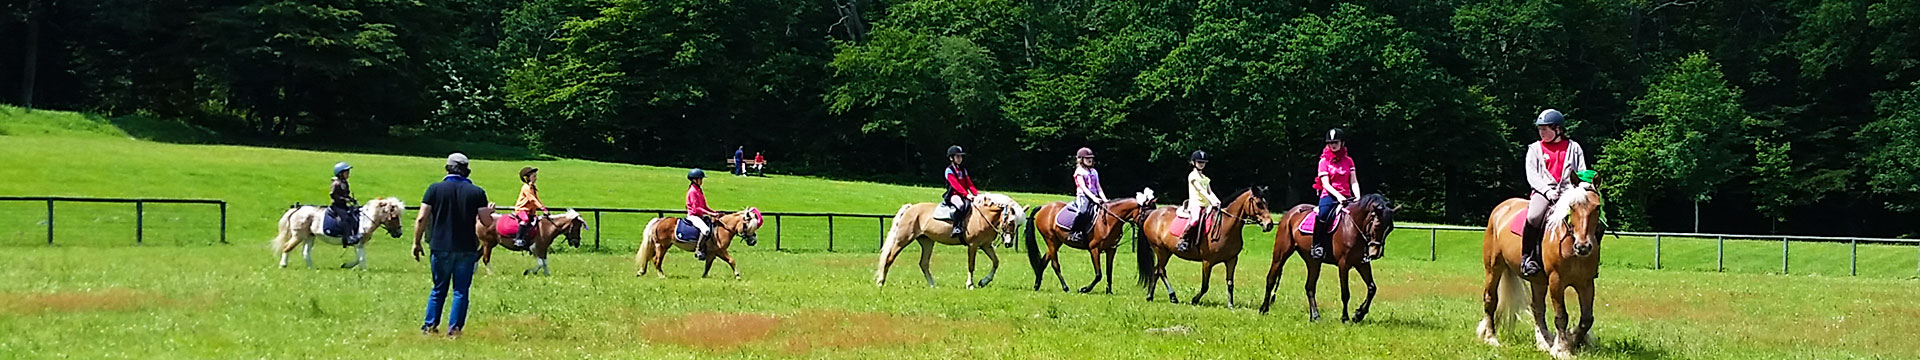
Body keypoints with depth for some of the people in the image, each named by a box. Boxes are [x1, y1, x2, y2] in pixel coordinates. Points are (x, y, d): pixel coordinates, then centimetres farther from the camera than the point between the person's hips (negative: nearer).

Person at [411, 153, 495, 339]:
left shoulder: (435, 189, -3)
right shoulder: (476, 192, -2)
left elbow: (422, 219, -6)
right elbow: (487, 222, -3)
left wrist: (416, 243, 4)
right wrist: (489, 211, 18)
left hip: (441, 247, 1)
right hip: (467, 250, -1)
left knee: (438, 289, 15)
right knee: (461, 291, 6)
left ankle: (430, 326, 16)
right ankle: (454, 329, 2)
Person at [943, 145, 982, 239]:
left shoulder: (963, 170, 21)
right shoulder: (949, 170, -2)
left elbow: (969, 184, 16)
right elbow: (956, 184, -13)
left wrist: (976, 193, 0)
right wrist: (966, 194, -22)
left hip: (963, 195, 6)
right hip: (953, 195, -6)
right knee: (960, 205, -36)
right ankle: (956, 228, -39)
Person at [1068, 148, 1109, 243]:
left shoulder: (1094, 172, 21)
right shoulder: (1079, 171, 1)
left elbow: (1099, 188, 17)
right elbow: (1083, 187, -10)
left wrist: (1104, 199, 1)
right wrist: (1094, 198, -21)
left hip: (1094, 197, 7)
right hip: (1083, 197, -7)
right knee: (1083, 211, -35)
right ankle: (1076, 232, -33)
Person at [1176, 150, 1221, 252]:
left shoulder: (1205, 178, 23)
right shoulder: (1193, 176, -1)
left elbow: (1210, 192, 15)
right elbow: (1201, 190, -12)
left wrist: (1217, 201, -4)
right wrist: (1211, 201, -21)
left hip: (1205, 205, 8)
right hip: (1195, 203, -8)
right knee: (1196, 219, -35)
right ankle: (1183, 241, -30)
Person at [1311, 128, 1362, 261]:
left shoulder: (1348, 160, 14)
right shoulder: (1324, 161, 3)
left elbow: (1354, 182, 8)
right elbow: (1325, 184, -6)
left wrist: (1358, 197, -10)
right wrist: (1338, 196, -22)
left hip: (1346, 197, 3)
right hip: (1329, 195, -3)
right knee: (1323, 214, -35)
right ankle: (1317, 245, -24)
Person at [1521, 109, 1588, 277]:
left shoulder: (1573, 148, 17)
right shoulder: (1535, 149, 14)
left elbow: (1582, 173, 12)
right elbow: (1532, 175, 3)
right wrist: (1547, 190, -14)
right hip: (1543, 191, -1)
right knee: (1534, 217, -34)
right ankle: (1527, 257, -21)